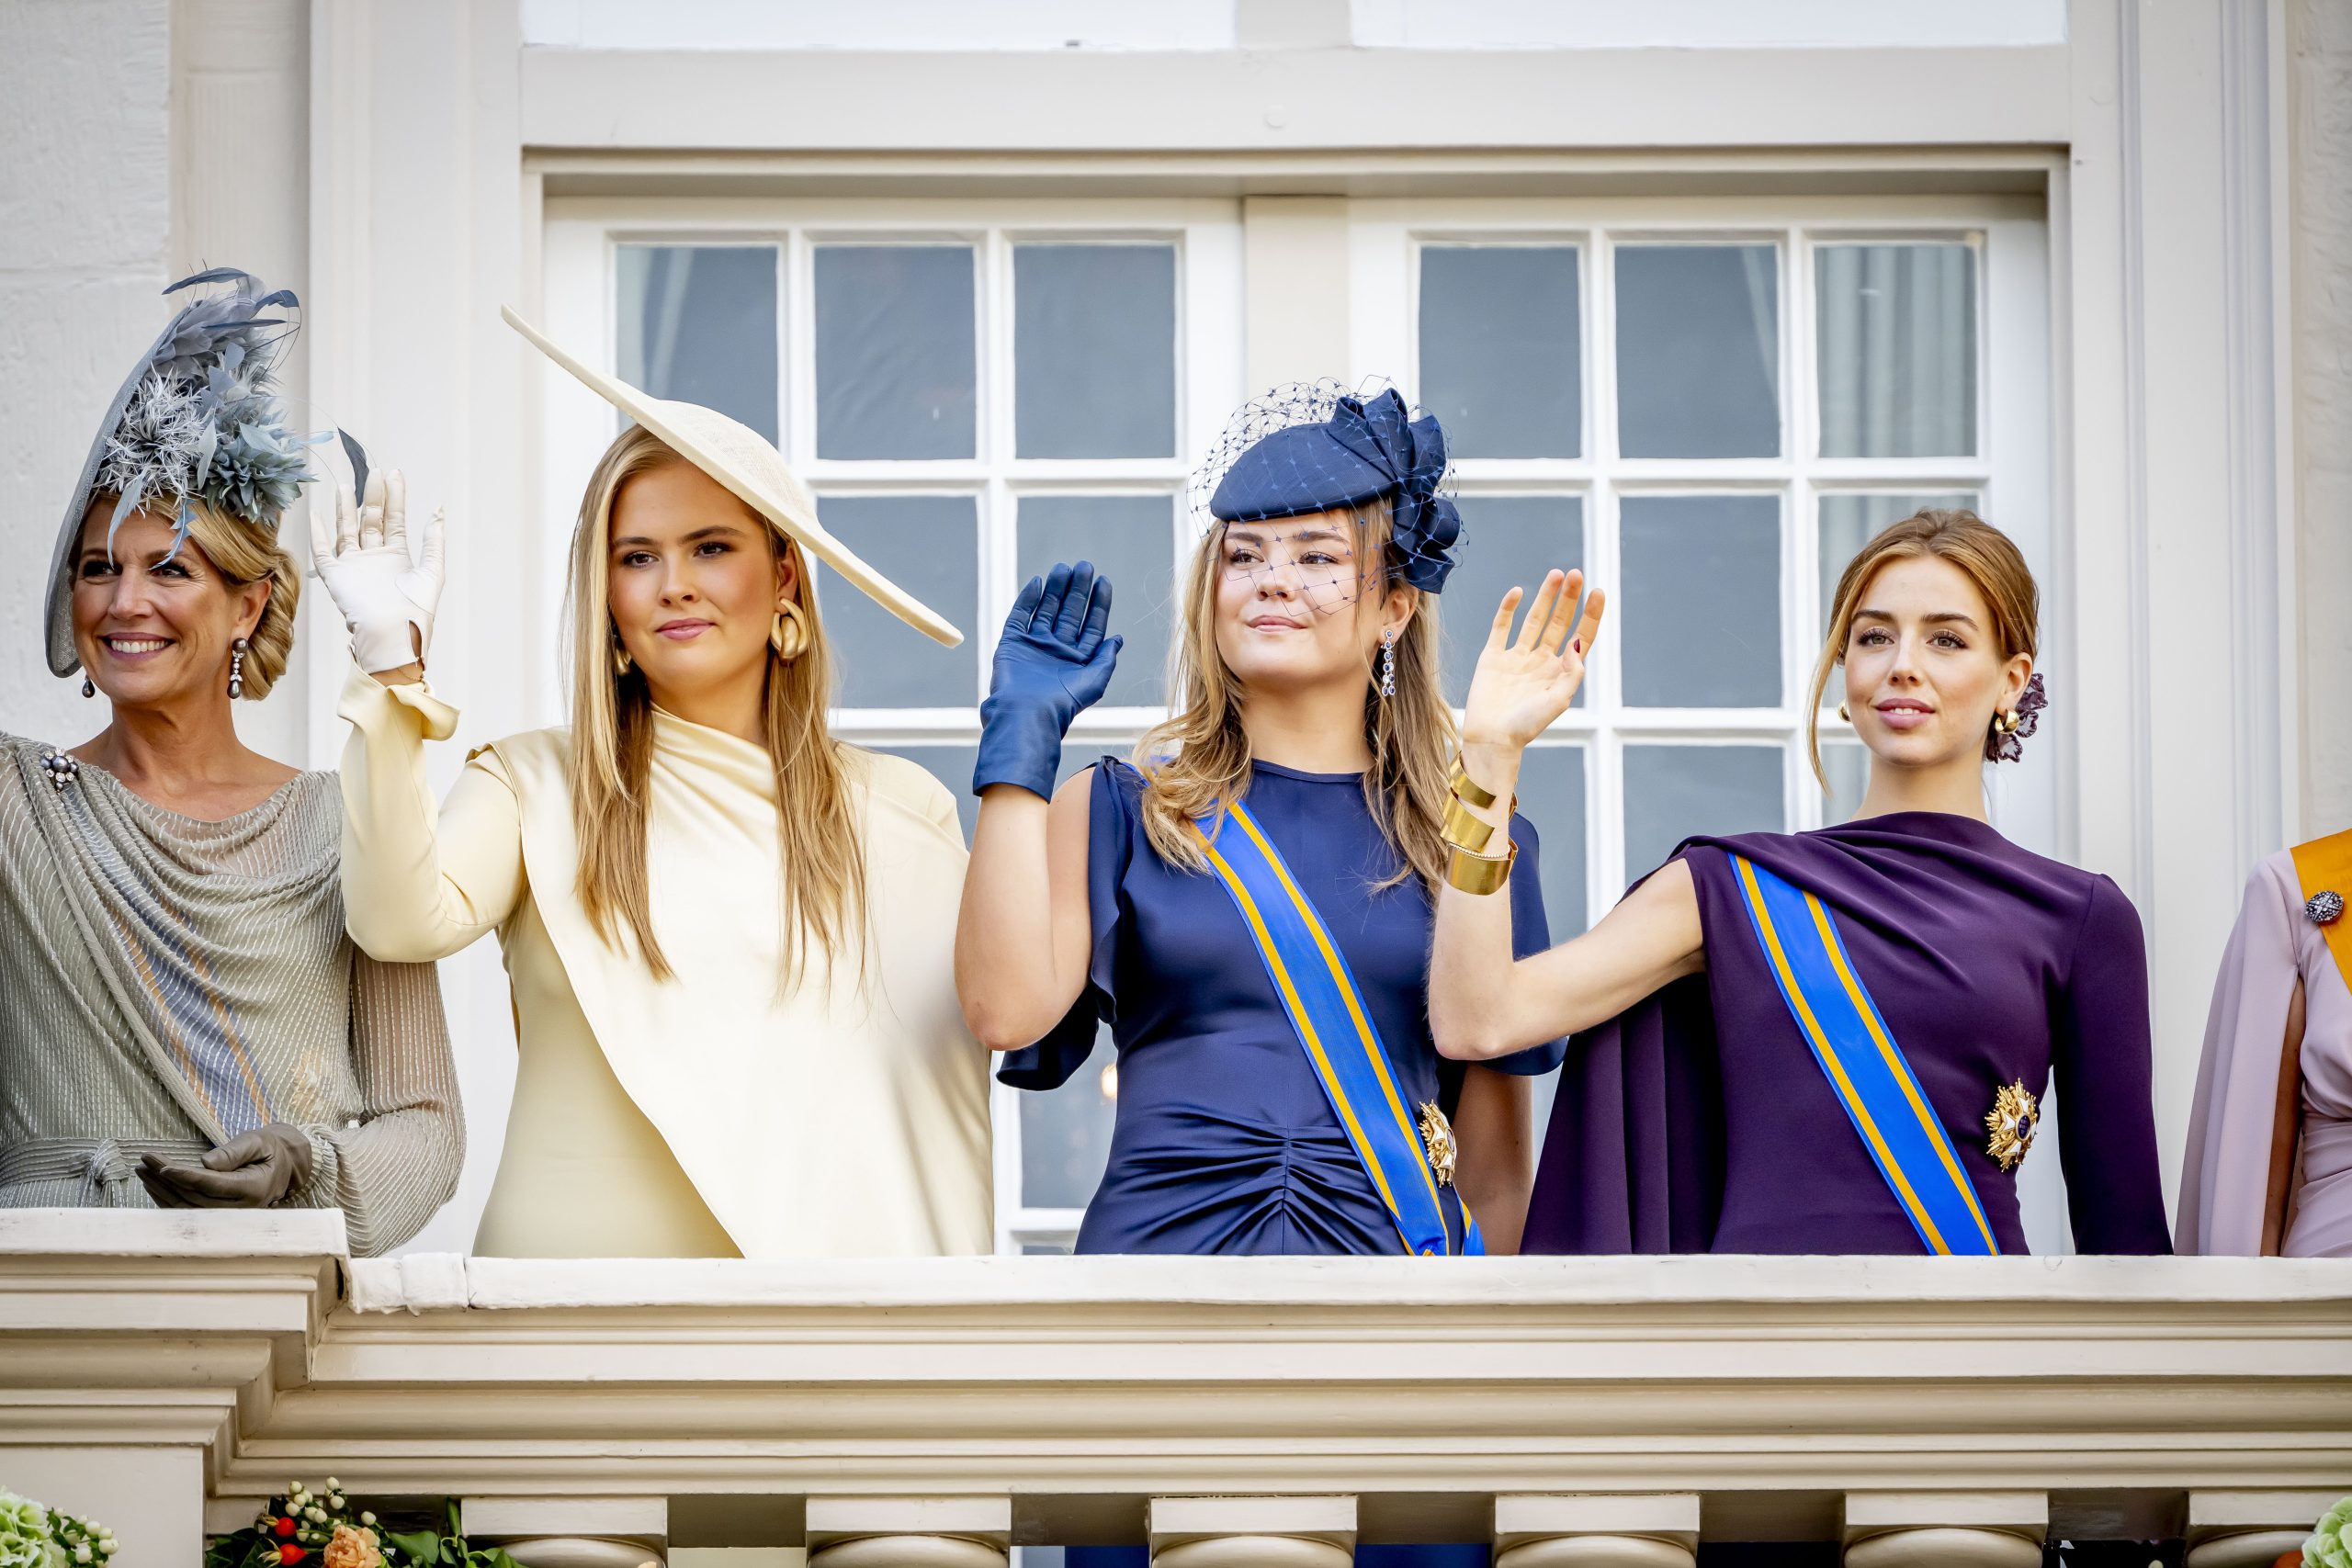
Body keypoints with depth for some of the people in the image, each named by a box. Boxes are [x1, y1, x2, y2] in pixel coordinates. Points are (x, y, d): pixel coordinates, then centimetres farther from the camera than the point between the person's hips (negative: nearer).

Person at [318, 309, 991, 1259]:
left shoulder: (900, 816, 12)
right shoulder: (534, 788, 10)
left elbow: (944, 1093, 13)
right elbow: (402, 922, -8)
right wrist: (390, 659, -10)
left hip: (810, 1278, 1)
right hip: (570, 1259, 0)